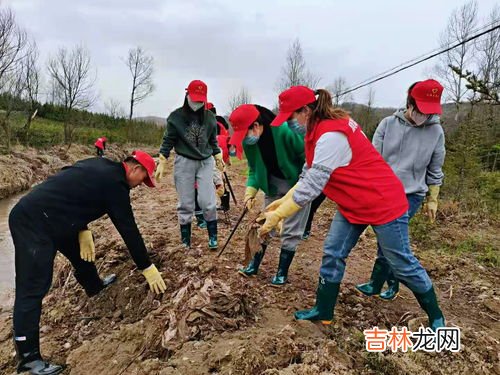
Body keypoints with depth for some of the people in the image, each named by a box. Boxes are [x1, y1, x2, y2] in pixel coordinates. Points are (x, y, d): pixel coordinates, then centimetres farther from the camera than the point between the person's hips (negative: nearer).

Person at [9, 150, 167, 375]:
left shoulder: (101, 166, 10)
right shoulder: (115, 183, -15)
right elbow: (128, 229, -13)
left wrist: (83, 231, 5)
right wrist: (147, 268, -5)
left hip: (32, 213, 11)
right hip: (33, 222, -11)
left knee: (81, 250, 27)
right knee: (33, 288, -8)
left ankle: (94, 286, 51)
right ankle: (28, 357, -1)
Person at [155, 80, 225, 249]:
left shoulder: (210, 117, 3)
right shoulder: (176, 116, -5)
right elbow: (168, 141, -1)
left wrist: (218, 158, 11)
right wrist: (162, 163, -6)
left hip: (205, 162, 2)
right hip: (184, 162, -1)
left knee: (208, 201, -5)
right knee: (185, 204, 3)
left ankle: (212, 236, 11)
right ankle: (185, 239, 17)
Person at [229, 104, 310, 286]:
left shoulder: (285, 131, -32)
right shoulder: (248, 142, -14)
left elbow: (307, 158, -21)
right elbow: (254, 169, -1)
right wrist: (250, 192, -15)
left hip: (298, 184, -5)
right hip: (274, 184, 5)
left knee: (291, 230, 1)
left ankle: (282, 272, 17)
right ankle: (254, 264, 26)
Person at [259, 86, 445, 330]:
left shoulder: (331, 136, -29)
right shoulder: (323, 128, 2)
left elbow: (311, 187, -30)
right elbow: (310, 175, 4)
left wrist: (276, 216, -23)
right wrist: (284, 200, -2)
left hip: (383, 203, -9)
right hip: (353, 205, 9)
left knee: (402, 264, 7)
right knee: (333, 253, 8)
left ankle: (435, 316, 30)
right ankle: (324, 312, 22)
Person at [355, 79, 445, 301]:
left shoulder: (436, 132, -2)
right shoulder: (388, 124, -3)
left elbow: (434, 171, 7)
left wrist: (433, 200, 10)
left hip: (411, 195, -2)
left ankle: (376, 283, 2)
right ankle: (393, 282, 26)